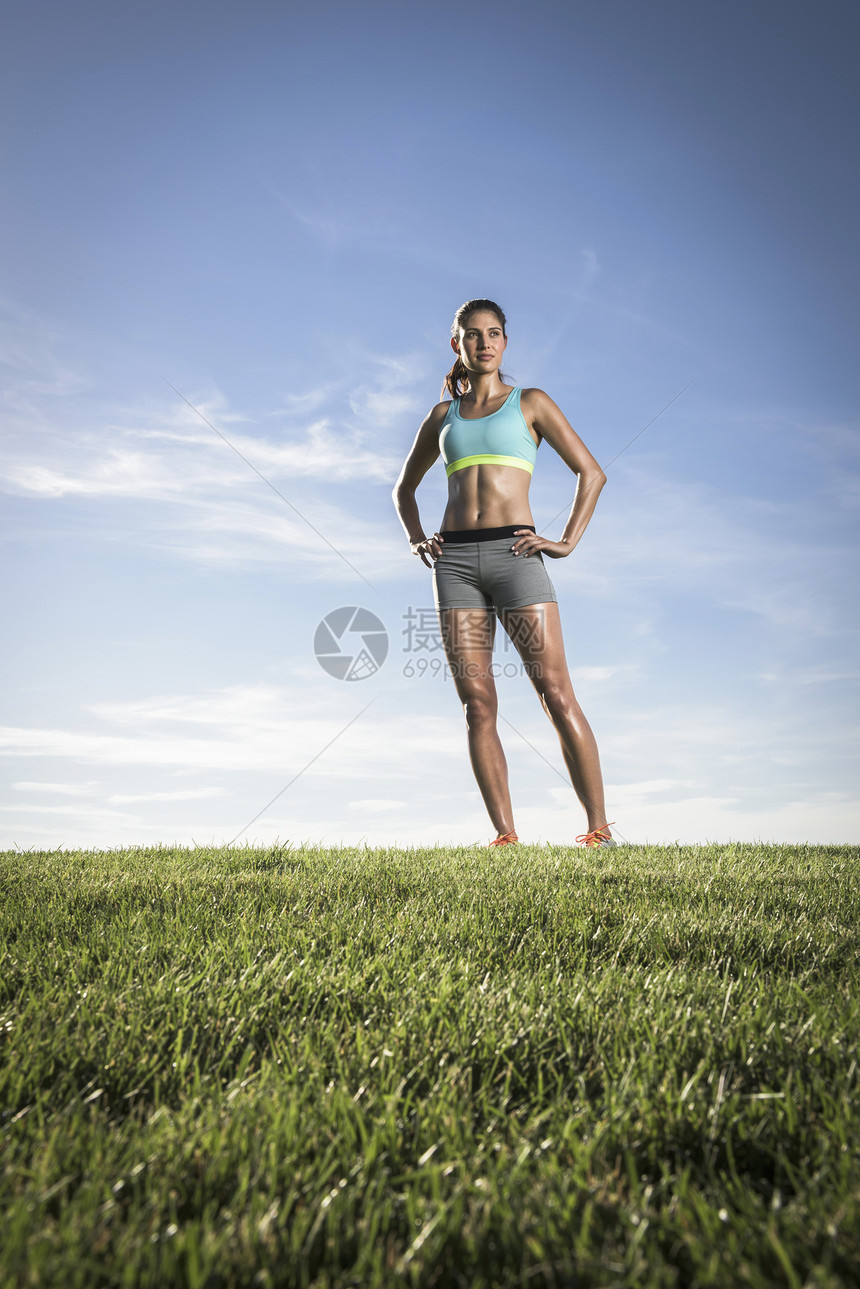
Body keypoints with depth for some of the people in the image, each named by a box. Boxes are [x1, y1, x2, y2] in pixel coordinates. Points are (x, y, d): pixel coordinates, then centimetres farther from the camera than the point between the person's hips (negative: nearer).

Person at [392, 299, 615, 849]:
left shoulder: (529, 403, 11)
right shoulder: (443, 415, 20)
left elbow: (592, 473, 8)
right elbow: (404, 488, 30)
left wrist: (567, 542, -2)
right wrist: (417, 539, 13)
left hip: (514, 555, -3)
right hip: (455, 561, 3)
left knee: (557, 694, -10)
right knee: (478, 706, -3)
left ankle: (599, 827, -5)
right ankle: (506, 835, 2)